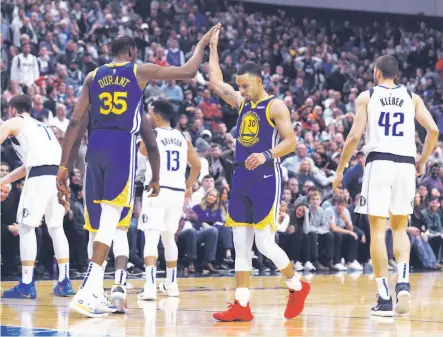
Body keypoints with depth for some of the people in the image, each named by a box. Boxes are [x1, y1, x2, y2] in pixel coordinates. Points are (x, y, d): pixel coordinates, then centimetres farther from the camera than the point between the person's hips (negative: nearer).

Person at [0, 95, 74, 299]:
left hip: (41, 177, -7)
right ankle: (65, 282, 16)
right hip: (60, 174, 7)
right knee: (56, 227, 17)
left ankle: (26, 285, -5)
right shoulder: (42, 126, 32)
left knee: (26, 227, -1)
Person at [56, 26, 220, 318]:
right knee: (110, 219, -9)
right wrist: (203, 42, 29)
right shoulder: (140, 71, 8)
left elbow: (76, 123, 10)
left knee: (101, 221, 14)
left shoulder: (93, 77, 16)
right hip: (122, 146, -4)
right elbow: (189, 72, 12)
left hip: (96, 147, 4)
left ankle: (96, 292, 18)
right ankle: (87, 292, -22)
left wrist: (64, 167, 10)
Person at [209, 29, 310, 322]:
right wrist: (213, 48, 23)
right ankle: (242, 305, 3)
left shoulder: (275, 106, -7)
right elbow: (216, 82, 24)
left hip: (266, 178, -7)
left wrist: (266, 155, -28)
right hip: (242, 177, 7)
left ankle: (297, 286, 12)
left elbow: (291, 142, -13)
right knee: (241, 246, 3)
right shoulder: (242, 102, 14)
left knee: (265, 243, -10)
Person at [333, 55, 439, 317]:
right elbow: (433, 130, 2)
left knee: (377, 230, 2)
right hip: (405, 163, 3)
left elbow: (355, 136, -3)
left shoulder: (367, 96, 6)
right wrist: (423, 161, 16)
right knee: (399, 228, 16)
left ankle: (385, 298, -3)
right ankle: (403, 281, -8)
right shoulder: (412, 97, 13)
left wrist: (340, 170, 5)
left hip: (378, 162, -2)